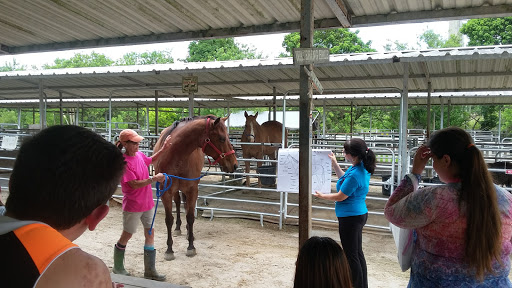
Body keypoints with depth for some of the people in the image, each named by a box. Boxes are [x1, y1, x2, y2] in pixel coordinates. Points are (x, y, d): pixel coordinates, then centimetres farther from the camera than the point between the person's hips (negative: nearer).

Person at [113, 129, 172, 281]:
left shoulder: (139, 155, 0)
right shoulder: (124, 162, -22)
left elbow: (151, 160, 23)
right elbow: (134, 184, -25)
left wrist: (163, 148, 12)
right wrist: (154, 179, -30)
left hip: (147, 203, 7)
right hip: (133, 206, -7)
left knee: (150, 233, 10)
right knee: (126, 236, 11)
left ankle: (150, 270, 21)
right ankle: (118, 268, 33)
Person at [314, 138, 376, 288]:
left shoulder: (355, 175, -29)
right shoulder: (362, 167, 1)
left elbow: (340, 197, -17)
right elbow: (344, 179, 18)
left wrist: (321, 196, -2)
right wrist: (334, 163, 16)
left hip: (350, 218, -10)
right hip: (359, 213, 10)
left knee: (351, 255, 5)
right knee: (358, 253, 21)